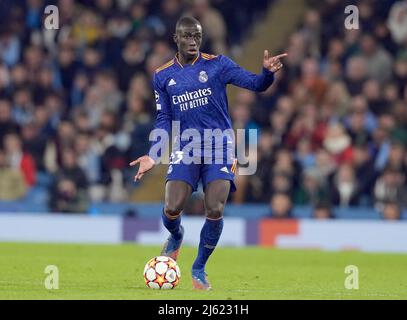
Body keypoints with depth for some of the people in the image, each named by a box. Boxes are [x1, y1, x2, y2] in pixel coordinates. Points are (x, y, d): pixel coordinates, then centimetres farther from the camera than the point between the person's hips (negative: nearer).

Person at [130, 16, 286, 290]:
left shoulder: (217, 64, 0)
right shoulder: (163, 76, 7)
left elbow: (256, 84, -7)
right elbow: (164, 121, 11)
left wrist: (268, 72, -30)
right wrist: (153, 155, -1)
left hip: (219, 147, -1)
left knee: (215, 211, -15)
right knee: (172, 209, -15)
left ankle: (199, 269, 8)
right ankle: (176, 237, 24)